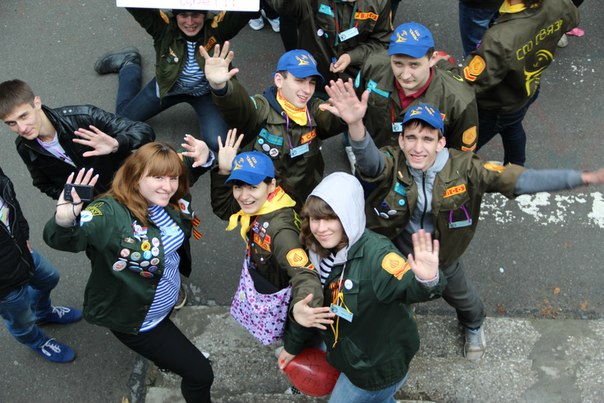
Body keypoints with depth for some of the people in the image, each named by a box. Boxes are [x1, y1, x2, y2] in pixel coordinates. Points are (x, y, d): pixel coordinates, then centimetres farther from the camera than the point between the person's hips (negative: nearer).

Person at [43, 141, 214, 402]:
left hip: (166, 303, 7)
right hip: (136, 320, -7)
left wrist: (202, 156, -18)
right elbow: (59, 239, -47)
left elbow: (191, 167, 6)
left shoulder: (169, 200, -12)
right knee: (200, 374, 4)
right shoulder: (111, 213, -34)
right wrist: (64, 221, -70)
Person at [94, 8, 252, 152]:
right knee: (124, 118, 16)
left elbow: (247, 9, -47)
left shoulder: (216, 28, -32)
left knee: (218, 143, -18)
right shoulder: (165, 27, -30)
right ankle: (129, 64, 43)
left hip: (207, 92, -1)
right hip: (168, 86, 1)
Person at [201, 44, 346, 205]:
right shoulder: (261, 109, -11)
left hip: (307, 202, 3)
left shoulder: (314, 110, 0)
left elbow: (334, 120, -20)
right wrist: (219, 86, -55)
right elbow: (238, 107, -32)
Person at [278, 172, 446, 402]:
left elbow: (410, 286, -47)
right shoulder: (321, 253, -8)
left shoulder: (375, 255, -31)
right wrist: (292, 346, 15)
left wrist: (427, 281, -69)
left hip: (378, 370, -7)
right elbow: (309, 304, 6)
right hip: (351, 357, 7)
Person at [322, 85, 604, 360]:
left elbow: (518, 179, -35)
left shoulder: (463, 168, -29)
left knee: (460, 296, 28)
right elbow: (369, 159, -53)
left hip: (442, 253, 1)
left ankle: (474, 327, 65)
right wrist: (356, 124, -78)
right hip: (395, 248, -1)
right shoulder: (392, 163, -30)